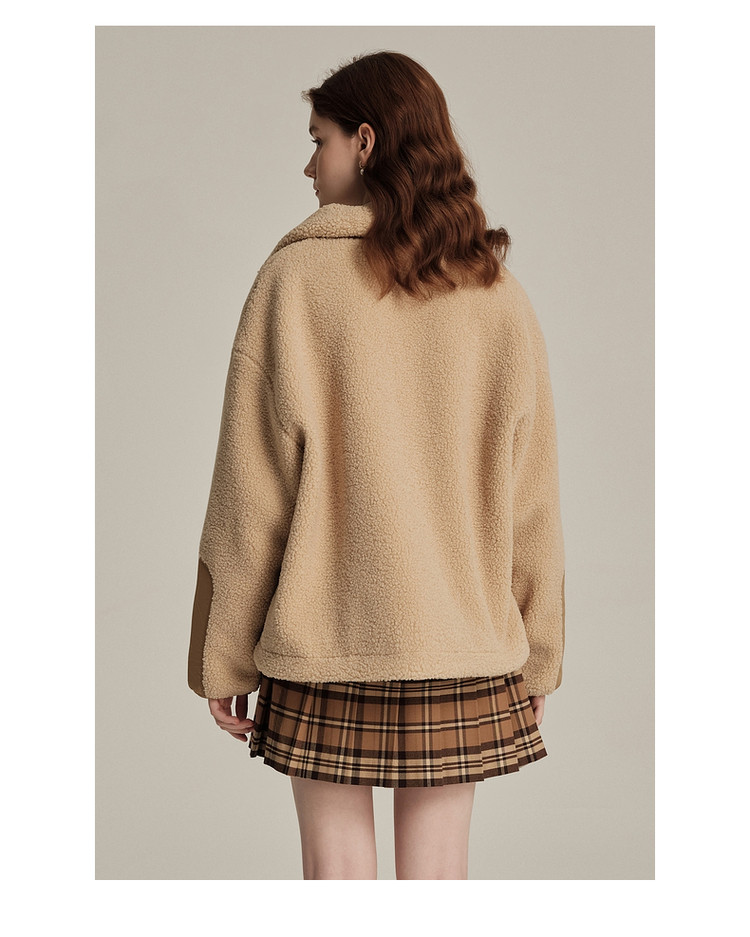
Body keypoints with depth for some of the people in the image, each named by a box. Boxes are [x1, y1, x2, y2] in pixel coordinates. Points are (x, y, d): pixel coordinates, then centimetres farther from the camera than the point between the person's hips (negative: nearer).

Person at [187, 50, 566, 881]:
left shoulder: (296, 278, -8)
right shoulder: (498, 296, 1)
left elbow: (250, 493, -7)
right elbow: (530, 501, 2)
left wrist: (224, 656, 1)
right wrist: (537, 655, 12)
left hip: (325, 642, -2)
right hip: (465, 652, 3)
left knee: (337, 866, 9)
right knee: (438, 869, 12)